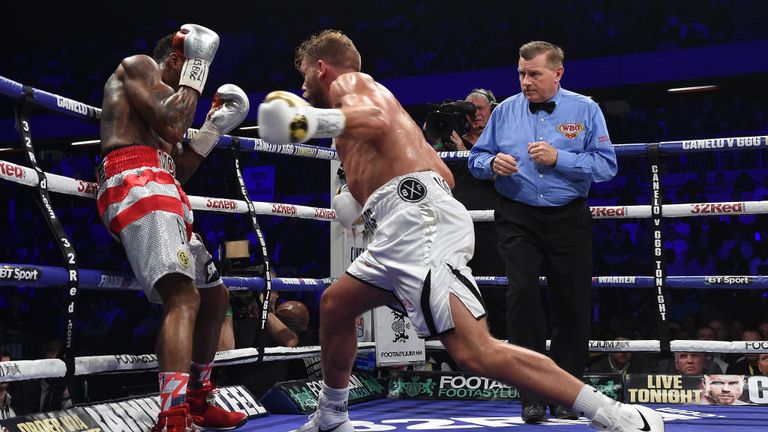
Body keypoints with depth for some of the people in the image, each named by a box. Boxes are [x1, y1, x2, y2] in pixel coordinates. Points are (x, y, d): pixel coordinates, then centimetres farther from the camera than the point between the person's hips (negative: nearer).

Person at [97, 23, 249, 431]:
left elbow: (179, 169, 27)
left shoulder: (164, 97, 35)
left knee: (215, 295, 17)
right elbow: (171, 124, -9)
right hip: (136, 184, -10)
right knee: (184, 296, -28)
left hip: (163, 192, 10)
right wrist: (197, 66, 4)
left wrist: (214, 128, 24)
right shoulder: (138, 65, 9)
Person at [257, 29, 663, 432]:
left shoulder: (348, 81, 10)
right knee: (335, 305, 25)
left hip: (414, 220, -11)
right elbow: (445, 175, 30)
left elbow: (377, 119, -17)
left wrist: (316, 121, -32)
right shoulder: (368, 95, 33)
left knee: (475, 352, -20)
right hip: (405, 230, 11)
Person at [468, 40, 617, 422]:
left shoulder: (585, 110, 2)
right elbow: (476, 158, 12)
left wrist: (558, 158, -18)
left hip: (569, 221, 0)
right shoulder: (504, 111, 8)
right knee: (522, 293, -15)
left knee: (573, 304, 4)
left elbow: (606, 165, -7)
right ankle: (532, 396, -8)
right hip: (518, 220, 0)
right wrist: (492, 163, -10)